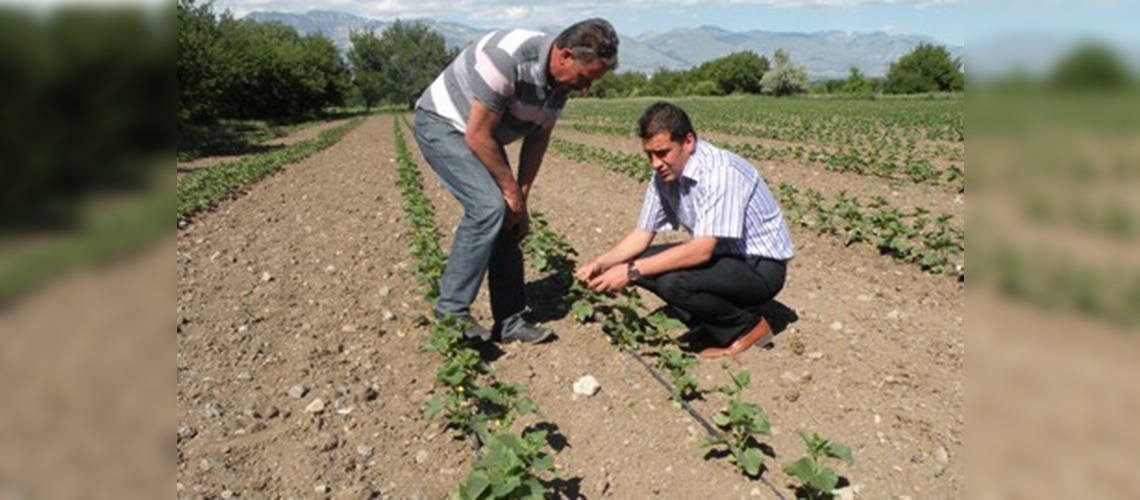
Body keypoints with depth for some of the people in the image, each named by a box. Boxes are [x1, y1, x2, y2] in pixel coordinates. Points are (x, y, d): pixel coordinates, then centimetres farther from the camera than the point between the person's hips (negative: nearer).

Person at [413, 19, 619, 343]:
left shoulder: (560, 83, -6)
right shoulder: (509, 59, -33)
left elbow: (537, 140, 2)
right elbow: (477, 135, -28)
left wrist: (522, 199, -2)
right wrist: (512, 190, -17)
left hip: (480, 135, 8)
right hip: (441, 122, -8)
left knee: (507, 220, 1)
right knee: (488, 207, -24)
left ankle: (510, 323, 8)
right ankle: (451, 311, -10)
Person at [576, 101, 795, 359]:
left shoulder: (721, 171, -27)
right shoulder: (664, 175, -3)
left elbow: (702, 249, -33)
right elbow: (643, 233, 3)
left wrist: (631, 271, -34)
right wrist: (601, 263, -13)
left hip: (762, 267, -8)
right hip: (723, 255, 8)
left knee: (673, 282, -30)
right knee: (639, 262, -6)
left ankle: (748, 327, -3)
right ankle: (722, 330, 4)